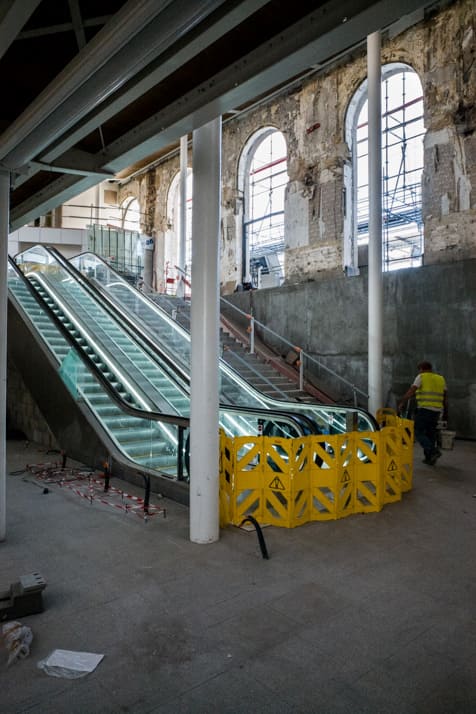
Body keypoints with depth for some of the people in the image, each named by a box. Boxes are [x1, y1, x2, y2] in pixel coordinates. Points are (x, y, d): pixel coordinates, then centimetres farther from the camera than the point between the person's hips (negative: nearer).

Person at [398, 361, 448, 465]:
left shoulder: (421, 377, 0)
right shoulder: (441, 379, 17)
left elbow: (410, 392, -10)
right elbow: (445, 398, 15)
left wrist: (401, 403, -5)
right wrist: (445, 413, 19)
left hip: (424, 409, -6)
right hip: (437, 411, 6)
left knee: (418, 433, -1)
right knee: (430, 434, 14)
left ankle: (433, 451, -16)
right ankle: (429, 458, 15)